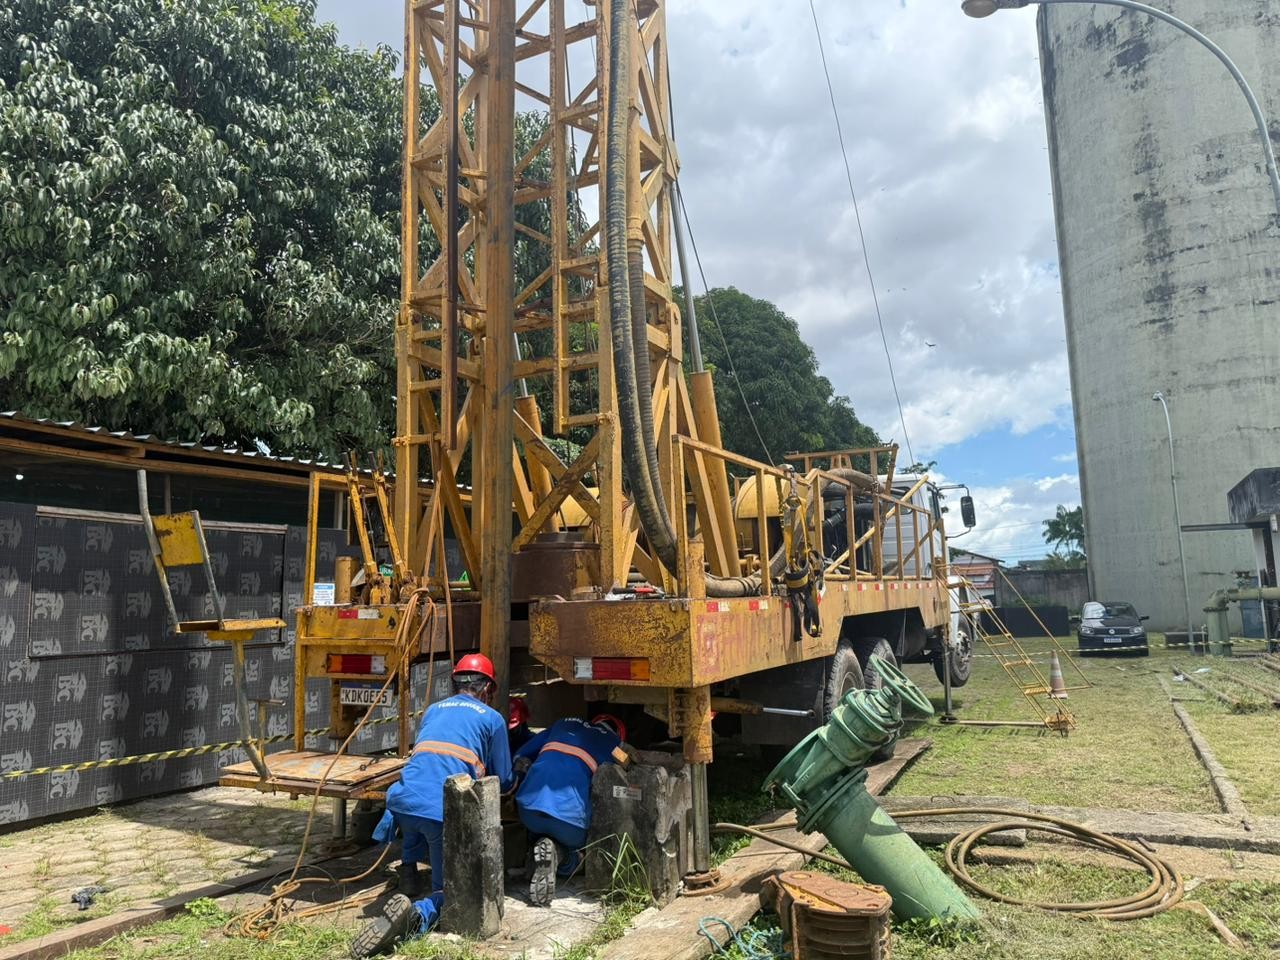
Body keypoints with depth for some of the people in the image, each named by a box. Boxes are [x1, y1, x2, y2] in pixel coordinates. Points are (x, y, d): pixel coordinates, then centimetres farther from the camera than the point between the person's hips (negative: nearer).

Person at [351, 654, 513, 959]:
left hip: (402, 803, 5)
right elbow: (504, 782, 16)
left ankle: (409, 875, 25)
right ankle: (415, 914, -19)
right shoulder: (492, 719, 12)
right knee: (445, 889, 12)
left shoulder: (433, 710, 24)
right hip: (445, 813, -4)